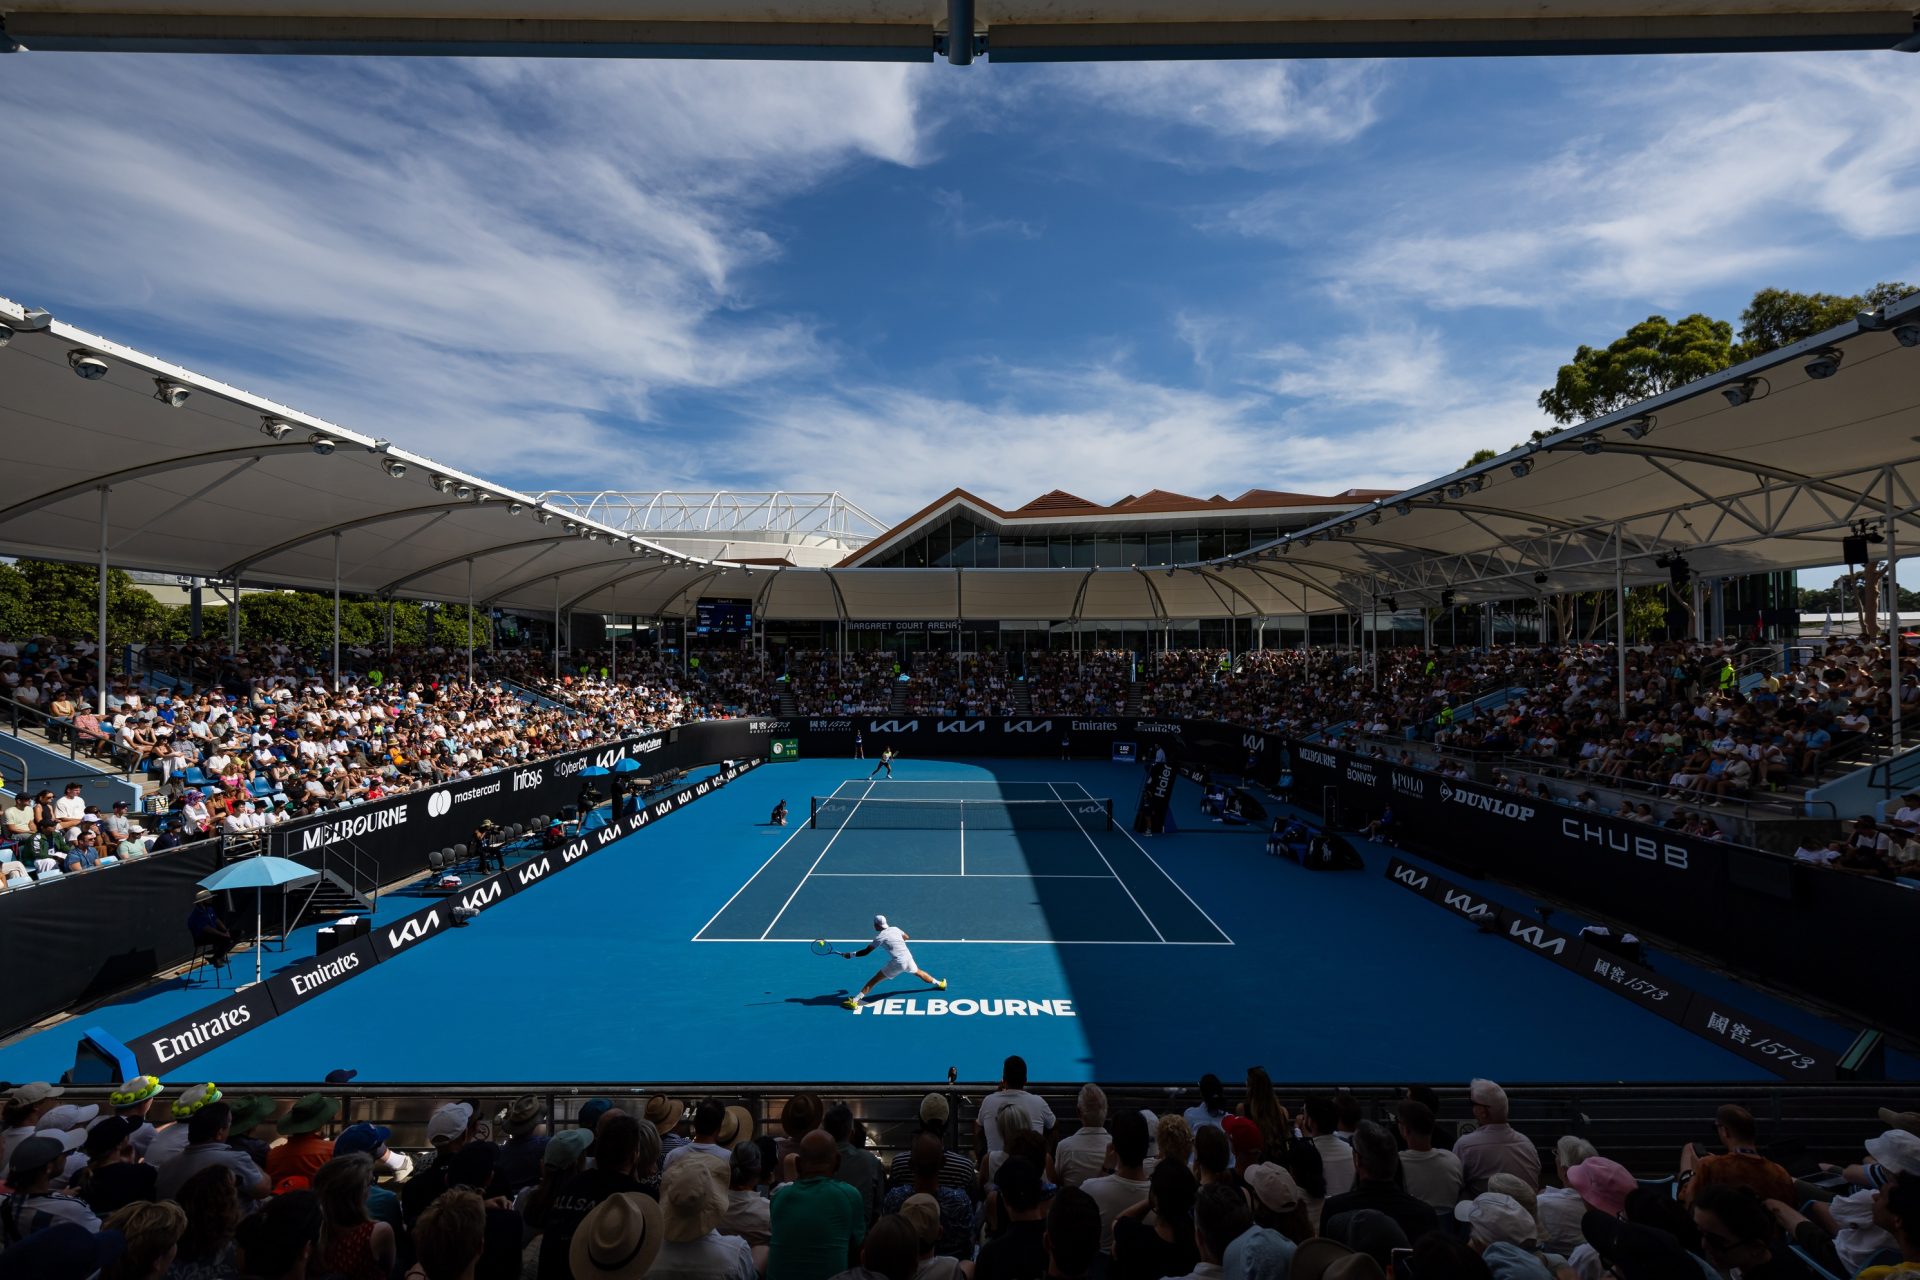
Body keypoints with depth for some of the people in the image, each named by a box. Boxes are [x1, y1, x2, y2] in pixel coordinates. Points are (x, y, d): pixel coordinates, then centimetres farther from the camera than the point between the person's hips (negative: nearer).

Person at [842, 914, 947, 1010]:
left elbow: (866, 951, -5)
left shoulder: (880, 936, -7)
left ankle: (854, 1001, -8)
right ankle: (939, 983, 48)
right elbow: (906, 936, 28)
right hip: (908, 958, 6)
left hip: (896, 963, -6)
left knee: (873, 981, -1)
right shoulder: (895, 928, 8)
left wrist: (851, 955, 4)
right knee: (918, 972, 35)